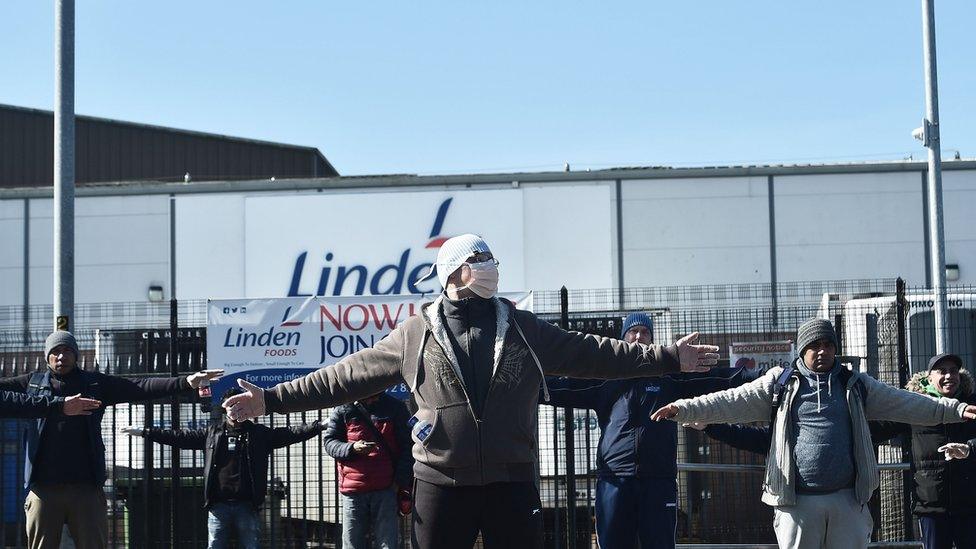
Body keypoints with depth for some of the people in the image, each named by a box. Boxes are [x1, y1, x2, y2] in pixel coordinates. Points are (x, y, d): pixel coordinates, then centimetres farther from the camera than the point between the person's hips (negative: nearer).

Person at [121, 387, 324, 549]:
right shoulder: (211, 432, 10)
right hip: (218, 505, 1)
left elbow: (291, 434, 3)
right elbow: (180, 437, 10)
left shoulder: (259, 433, 8)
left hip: (246, 505, -1)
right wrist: (144, 432, 6)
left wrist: (320, 425, -6)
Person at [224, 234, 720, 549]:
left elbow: (592, 354, 7)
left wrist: (666, 357, 2)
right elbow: (348, 375, 3)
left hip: (512, 484, 1)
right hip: (441, 485, -1)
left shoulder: (523, 330, 7)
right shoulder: (414, 335, 2)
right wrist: (273, 399, -2)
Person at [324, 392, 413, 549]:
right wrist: (352, 448, -16)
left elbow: (407, 447, 7)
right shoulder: (343, 410, 5)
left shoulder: (395, 408, 6)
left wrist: (401, 481, -1)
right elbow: (329, 442, 4)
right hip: (352, 489, 1)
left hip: (386, 489, 0)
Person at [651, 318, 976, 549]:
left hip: (848, 499, 2)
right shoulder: (781, 383, 6)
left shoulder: (856, 385, 12)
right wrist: (685, 409, -13)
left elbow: (904, 404, 10)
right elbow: (732, 401, -1)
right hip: (798, 500, -2)